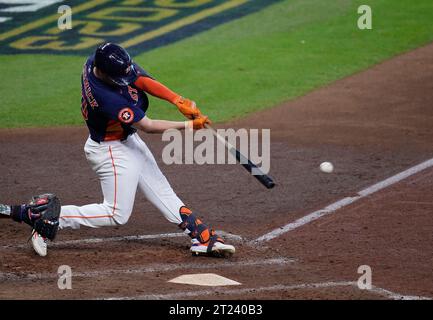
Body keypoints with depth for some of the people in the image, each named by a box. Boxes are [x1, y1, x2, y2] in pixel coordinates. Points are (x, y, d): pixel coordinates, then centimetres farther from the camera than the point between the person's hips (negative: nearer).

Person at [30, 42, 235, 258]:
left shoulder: (96, 61, -16)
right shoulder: (105, 97, -38)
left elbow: (142, 80, -9)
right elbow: (148, 126, -29)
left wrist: (178, 101, -19)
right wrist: (187, 126, -23)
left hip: (128, 141, 9)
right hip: (111, 151, -9)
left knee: (162, 192, 12)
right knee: (117, 214, -1)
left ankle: (203, 237, 17)